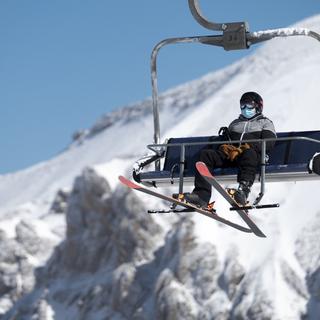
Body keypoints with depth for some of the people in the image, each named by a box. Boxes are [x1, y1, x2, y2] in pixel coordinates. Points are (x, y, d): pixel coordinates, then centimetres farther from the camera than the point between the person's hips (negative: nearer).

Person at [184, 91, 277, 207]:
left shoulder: (265, 123, 20)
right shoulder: (235, 123, 36)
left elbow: (269, 143, 2)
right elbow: (224, 140, 28)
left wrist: (246, 147, -13)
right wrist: (224, 146, 0)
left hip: (251, 152, -4)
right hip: (230, 154, 4)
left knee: (249, 153, -42)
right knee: (206, 154, -22)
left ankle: (243, 191, -63)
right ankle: (202, 195, -37)